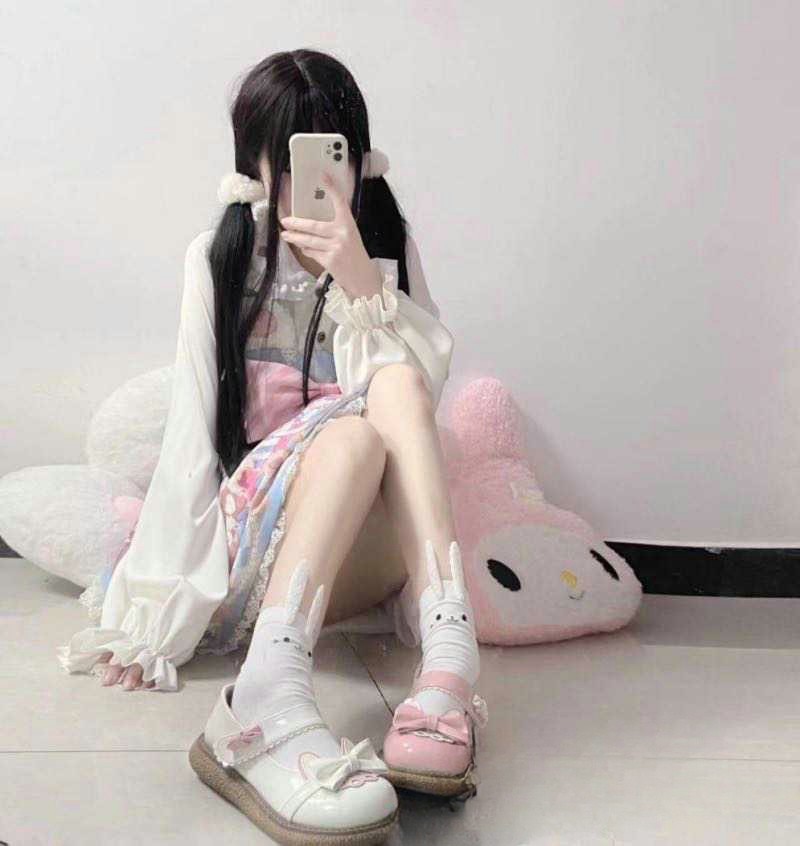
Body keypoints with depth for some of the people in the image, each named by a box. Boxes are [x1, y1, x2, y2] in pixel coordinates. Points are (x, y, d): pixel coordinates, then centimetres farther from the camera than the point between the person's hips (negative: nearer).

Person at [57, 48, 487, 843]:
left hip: (369, 542, 2)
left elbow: (421, 388, -5)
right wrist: (152, 612, -10)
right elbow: (191, 433, -4)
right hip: (253, 526, -2)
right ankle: (270, 702, -51)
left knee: (396, 387, -25)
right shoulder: (222, 258, 2)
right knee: (355, 424, -31)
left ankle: (446, 661, -43)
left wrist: (360, 282, -20)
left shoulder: (386, 249, 9)